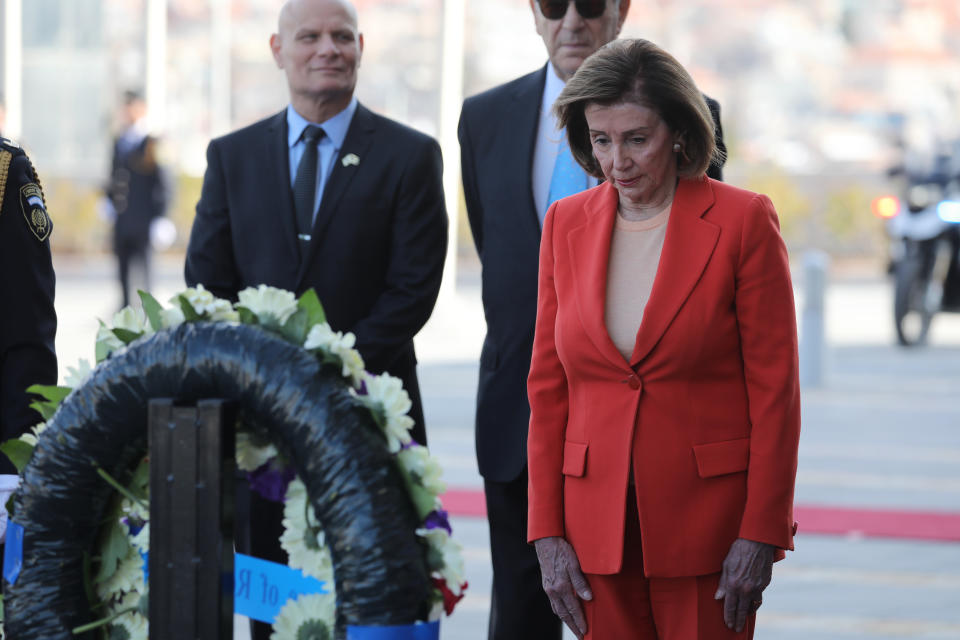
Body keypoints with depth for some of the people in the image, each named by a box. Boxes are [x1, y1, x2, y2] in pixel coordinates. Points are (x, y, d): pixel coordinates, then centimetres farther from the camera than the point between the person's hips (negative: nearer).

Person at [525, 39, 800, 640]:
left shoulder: (743, 221, -5)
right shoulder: (567, 224, 6)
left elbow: (775, 388, -5)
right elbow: (548, 388, 8)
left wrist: (760, 536, -10)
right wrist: (548, 533, 2)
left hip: (708, 525, -3)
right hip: (598, 523, 3)